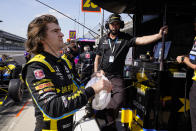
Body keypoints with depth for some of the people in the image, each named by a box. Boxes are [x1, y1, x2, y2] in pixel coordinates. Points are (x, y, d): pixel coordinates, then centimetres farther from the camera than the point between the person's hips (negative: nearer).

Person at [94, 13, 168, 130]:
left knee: (119, 97, -23)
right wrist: (96, 73, 8)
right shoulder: (103, 40, 11)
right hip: (102, 73, 2)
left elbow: (141, 40, -15)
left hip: (116, 76, -2)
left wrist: (159, 35, -29)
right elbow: (97, 57, 17)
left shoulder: (125, 38, 2)